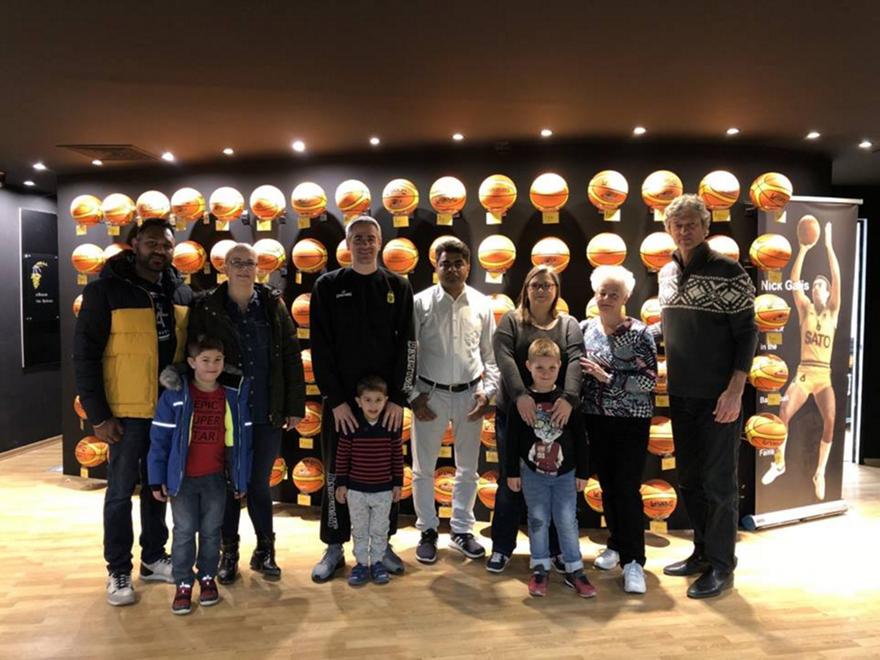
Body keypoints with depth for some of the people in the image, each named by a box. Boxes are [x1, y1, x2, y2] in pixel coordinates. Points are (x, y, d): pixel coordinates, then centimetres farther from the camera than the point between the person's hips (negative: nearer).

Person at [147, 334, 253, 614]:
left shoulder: (233, 397, -3)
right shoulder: (174, 396, -10)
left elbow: (241, 440, 2)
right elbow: (159, 439, -6)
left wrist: (241, 479, 3)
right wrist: (157, 480, -5)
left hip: (215, 479, 2)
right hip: (182, 478, -2)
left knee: (211, 532, 13)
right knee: (184, 533, 9)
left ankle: (208, 577, 30)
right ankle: (183, 584, 23)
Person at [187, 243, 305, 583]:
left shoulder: (273, 304, 1)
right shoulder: (207, 309, -3)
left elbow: (291, 357, 2)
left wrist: (295, 406, 0)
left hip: (266, 414, 1)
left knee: (259, 484, 11)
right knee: (228, 484, 11)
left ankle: (265, 549, 28)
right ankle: (228, 552, 29)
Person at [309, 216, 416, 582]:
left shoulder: (398, 287, 4)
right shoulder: (328, 286, 1)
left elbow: (407, 345, 0)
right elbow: (320, 348, -4)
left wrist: (398, 397, -8)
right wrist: (336, 399, -11)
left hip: (388, 399, 1)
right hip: (341, 399, -1)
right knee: (337, 473, 6)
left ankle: (382, 543, 25)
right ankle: (335, 547, 21)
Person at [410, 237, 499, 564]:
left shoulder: (481, 304, 0)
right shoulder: (421, 303, -6)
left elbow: (491, 354, 5)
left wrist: (487, 392, -4)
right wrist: (413, 397, -7)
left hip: (469, 395, 2)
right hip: (430, 393, -2)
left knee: (468, 469, 14)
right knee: (423, 468, 9)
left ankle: (461, 530, 31)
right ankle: (428, 531, 28)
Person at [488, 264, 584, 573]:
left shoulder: (568, 324, 6)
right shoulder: (511, 320, 3)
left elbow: (576, 361, -10)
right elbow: (503, 357, -13)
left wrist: (569, 398, -28)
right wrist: (520, 394, -30)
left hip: (555, 414, 1)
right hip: (514, 413, -1)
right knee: (510, 483, 7)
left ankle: (557, 548, 24)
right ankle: (502, 547, 21)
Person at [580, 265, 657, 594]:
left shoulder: (639, 333, -9)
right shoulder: (585, 328, 3)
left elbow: (649, 380, -15)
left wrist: (607, 377, -20)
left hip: (631, 420, -4)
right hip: (596, 419, 4)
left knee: (627, 488, -5)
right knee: (607, 484, 13)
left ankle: (633, 560, 6)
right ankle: (617, 544, 31)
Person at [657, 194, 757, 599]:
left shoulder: (728, 272, -9)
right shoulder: (667, 274, 9)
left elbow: (747, 334, -11)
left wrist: (735, 391, -17)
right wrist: (668, 379, 11)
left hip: (718, 397, -6)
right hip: (681, 395, 6)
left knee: (719, 481, 3)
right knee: (689, 479, 15)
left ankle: (721, 565, 17)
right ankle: (702, 552, 30)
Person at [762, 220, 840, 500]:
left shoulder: (833, 311, 6)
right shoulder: (805, 309, 7)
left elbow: (837, 278, -5)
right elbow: (794, 281, -5)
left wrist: (828, 245, -11)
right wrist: (803, 250, -14)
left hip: (825, 376, 1)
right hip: (804, 373, 0)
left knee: (830, 421, -15)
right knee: (784, 412, -19)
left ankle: (819, 473, 0)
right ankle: (779, 463, -1)